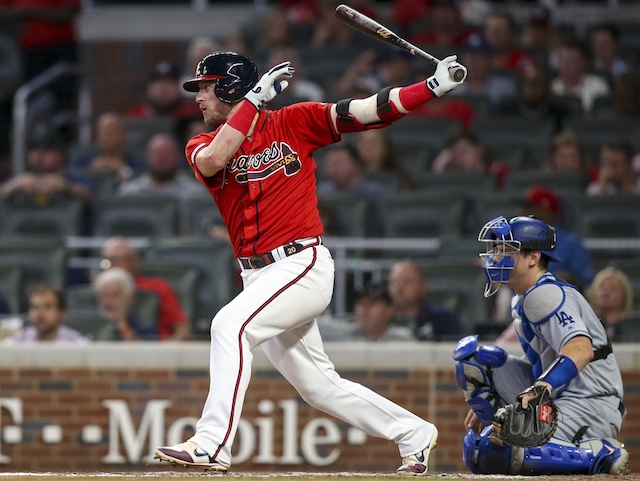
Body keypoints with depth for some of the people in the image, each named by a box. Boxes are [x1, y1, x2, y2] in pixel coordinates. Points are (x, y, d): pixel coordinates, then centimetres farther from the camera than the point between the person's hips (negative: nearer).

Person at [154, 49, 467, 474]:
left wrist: (435, 86, -13)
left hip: (304, 265, -6)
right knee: (319, 386, 11)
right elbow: (213, 161, -17)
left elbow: (367, 112, -3)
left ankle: (212, 444, -32)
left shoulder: (294, 122, 0)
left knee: (230, 324, -28)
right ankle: (414, 434, 27)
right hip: (258, 276, 6)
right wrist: (255, 98, -19)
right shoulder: (203, 146, 8)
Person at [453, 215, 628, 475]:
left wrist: (542, 385, -48)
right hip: (552, 397, 10)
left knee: (488, 454, -26)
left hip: (590, 404, -10)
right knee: (470, 352, 7)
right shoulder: (521, 302, 17)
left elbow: (581, 349, -32)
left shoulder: (545, 295, -15)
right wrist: (489, 406, 26)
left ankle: (601, 454, -17)